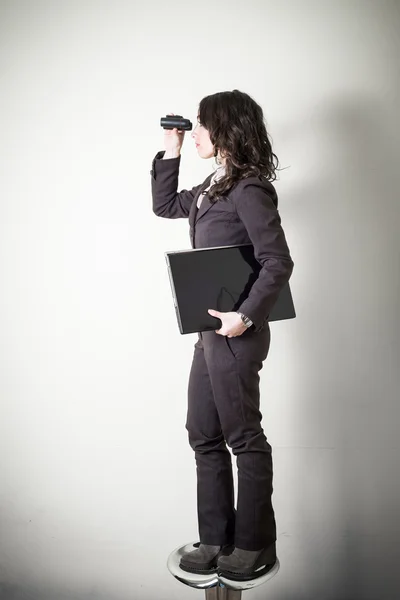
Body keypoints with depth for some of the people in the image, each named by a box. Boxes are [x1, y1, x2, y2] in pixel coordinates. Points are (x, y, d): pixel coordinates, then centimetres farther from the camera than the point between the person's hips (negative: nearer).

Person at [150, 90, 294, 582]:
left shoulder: (249, 189, -13)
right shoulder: (214, 187, 13)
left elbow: (278, 263, -18)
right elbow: (165, 205, 26)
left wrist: (246, 316, -24)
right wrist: (170, 152, 18)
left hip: (235, 333, -9)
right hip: (211, 331, 9)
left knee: (243, 438, 4)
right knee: (204, 435, 13)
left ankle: (255, 546, 21)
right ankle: (217, 541, 26)